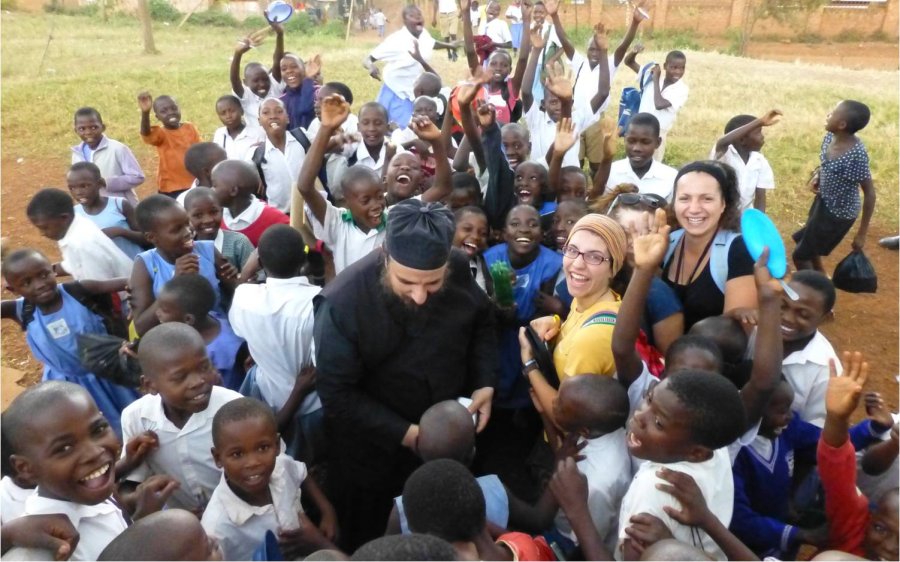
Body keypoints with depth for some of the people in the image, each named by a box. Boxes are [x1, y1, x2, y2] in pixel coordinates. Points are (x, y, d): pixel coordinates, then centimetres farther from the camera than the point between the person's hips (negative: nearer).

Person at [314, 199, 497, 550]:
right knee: (368, 539, 22)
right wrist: (404, 433, -26)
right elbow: (338, 395, -22)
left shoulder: (459, 271, -19)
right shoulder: (343, 303, -31)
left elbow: (482, 322, 2)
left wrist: (486, 383, -11)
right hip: (374, 449, -3)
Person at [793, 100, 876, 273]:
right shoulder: (830, 137, -9)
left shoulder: (856, 155, -32)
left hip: (838, 213, -8)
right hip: (824, 201, 8)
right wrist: (817, 175, -9)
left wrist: (862, 234, -20)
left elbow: (870, 194, -24)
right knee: (807, 243, 28)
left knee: (800, 256, 2)